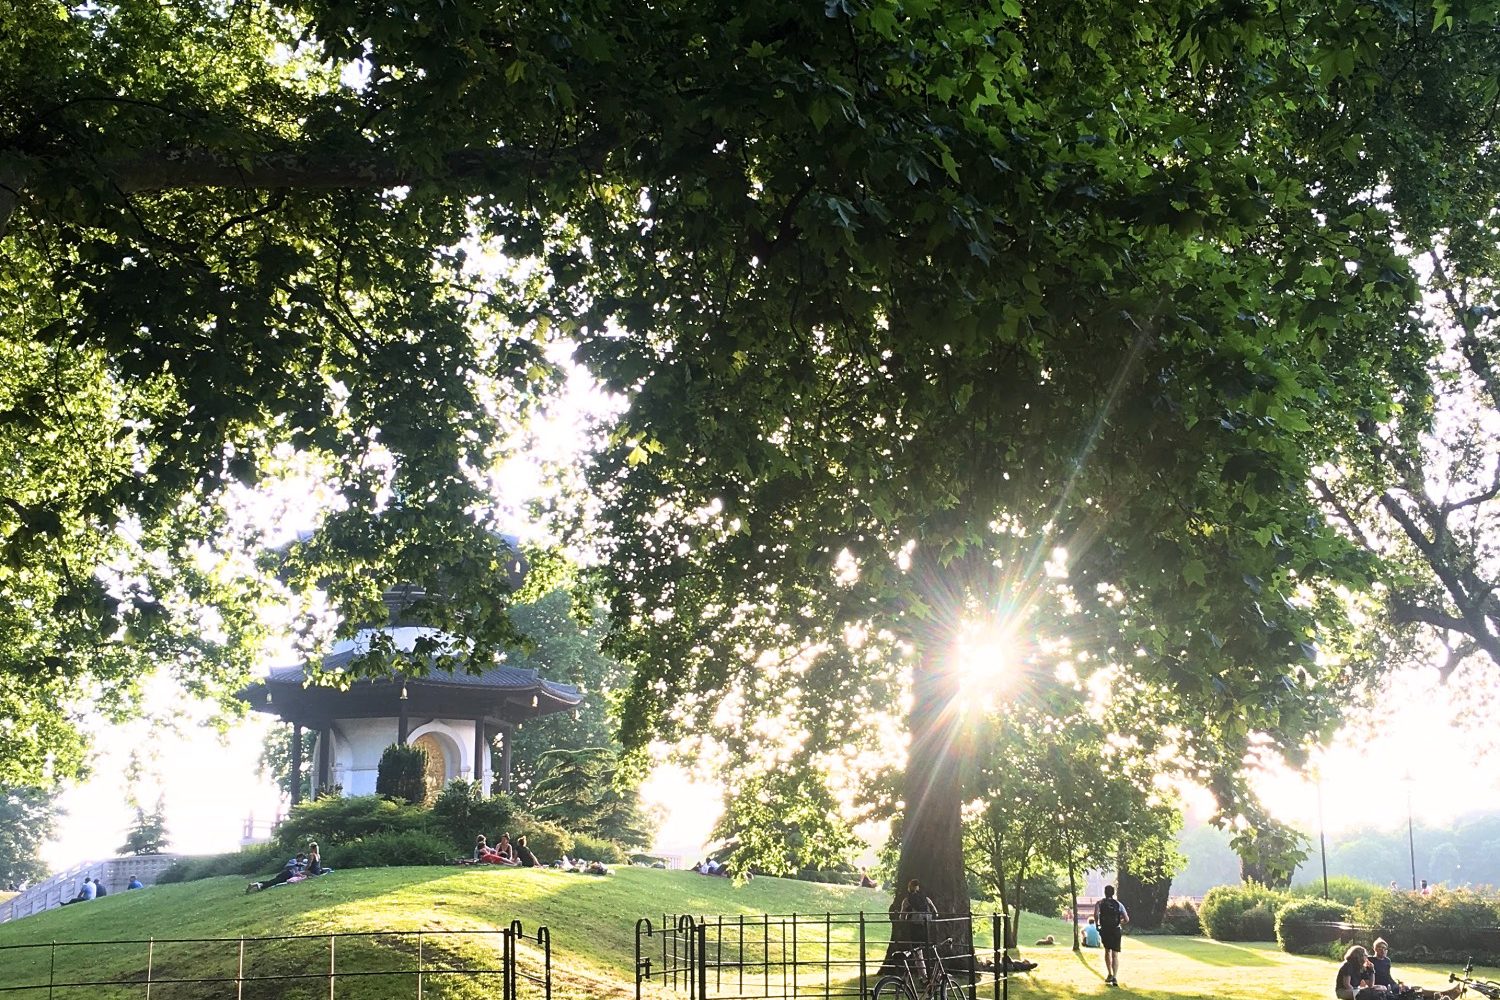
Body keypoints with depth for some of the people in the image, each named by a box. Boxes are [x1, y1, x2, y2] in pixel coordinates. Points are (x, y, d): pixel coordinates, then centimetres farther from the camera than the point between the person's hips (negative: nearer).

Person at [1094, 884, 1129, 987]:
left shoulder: (1100, 903, 1)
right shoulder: (1118, 904, 4)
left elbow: (1096, 914, -19)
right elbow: (1127, 919, -2)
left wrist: (1097, 924, -2)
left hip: (1105, 931, 0)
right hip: (1116, 931, 0)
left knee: (1107, 951, 21)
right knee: (1115, 954, -2)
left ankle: (1109, 974, 20)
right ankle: (1115, 977, -17)